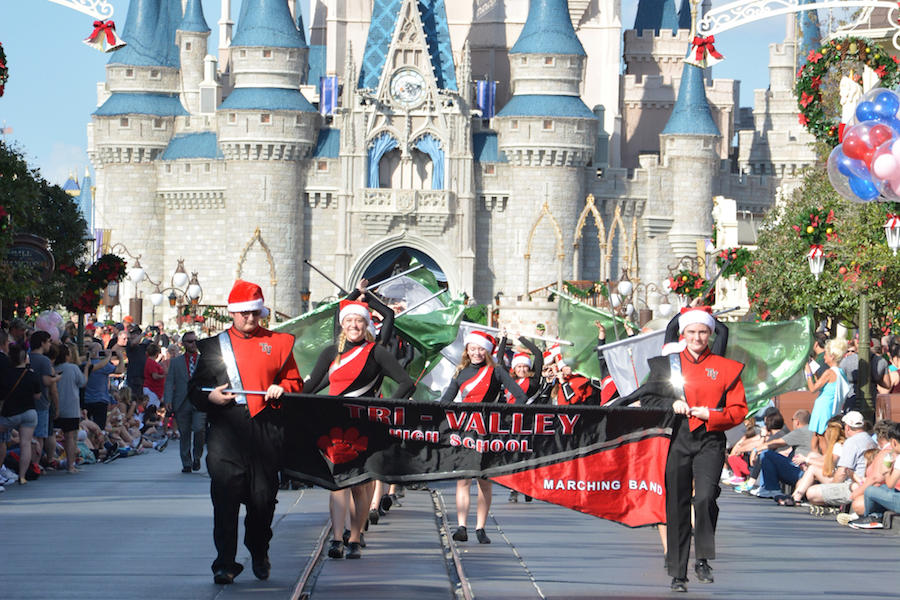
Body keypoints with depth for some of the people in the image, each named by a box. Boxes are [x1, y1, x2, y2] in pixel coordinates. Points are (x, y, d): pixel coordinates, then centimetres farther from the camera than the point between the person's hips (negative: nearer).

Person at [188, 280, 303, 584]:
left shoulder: (278, 343, 14)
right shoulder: (214, 346, 13)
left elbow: (296, 382, 17)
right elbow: (195, 388, 14)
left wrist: (282, 388, -5)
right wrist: (210, 397, -7)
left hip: (266, 429, 1)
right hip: (226, 428, -1)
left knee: (263, 496, 1)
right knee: (225, 495, -10)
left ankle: (259, 554, 25)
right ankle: (225, 563, -8)